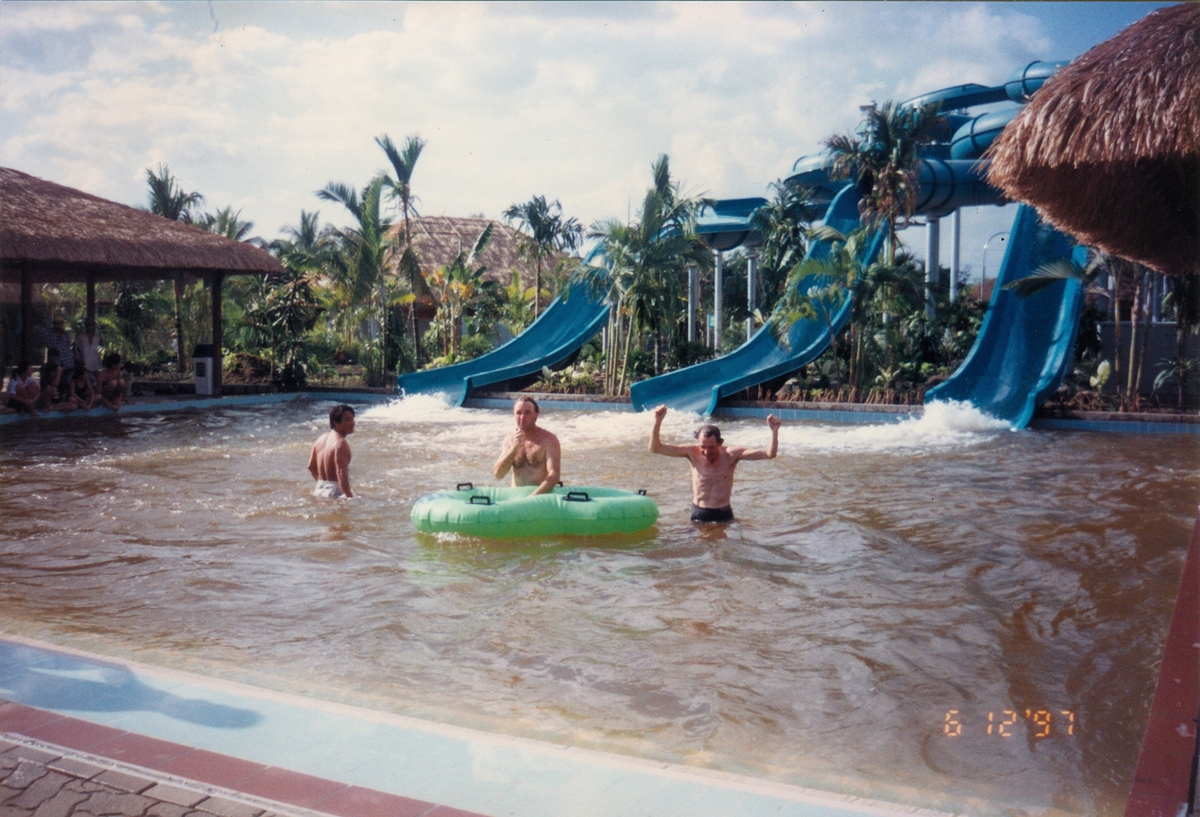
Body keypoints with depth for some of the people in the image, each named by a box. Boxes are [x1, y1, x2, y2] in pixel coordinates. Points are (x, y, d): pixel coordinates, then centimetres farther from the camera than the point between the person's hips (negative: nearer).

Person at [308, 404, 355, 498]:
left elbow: (311, 467, 22)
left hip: (320, 490, 9)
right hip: (335, 491, -9)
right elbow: (341, 473, -25)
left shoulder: (322, 438, 13)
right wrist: (349, 497, -26)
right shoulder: (340, 443, -15)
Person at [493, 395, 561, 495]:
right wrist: (514, 448, -9)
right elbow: (498, 474, 3)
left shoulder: (548, 439, -3)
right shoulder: (509, 440, 11)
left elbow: (553, 476, -13)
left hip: (542, 495, -4)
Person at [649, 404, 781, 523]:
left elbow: (769, 454, -17)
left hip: (724, 514, -1)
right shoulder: (693, 453, -10)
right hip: (698, 514, 1)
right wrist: (658, 421, -28)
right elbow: (655, 448, -15)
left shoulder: (731, 454, -12)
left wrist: (774, 431, -32)